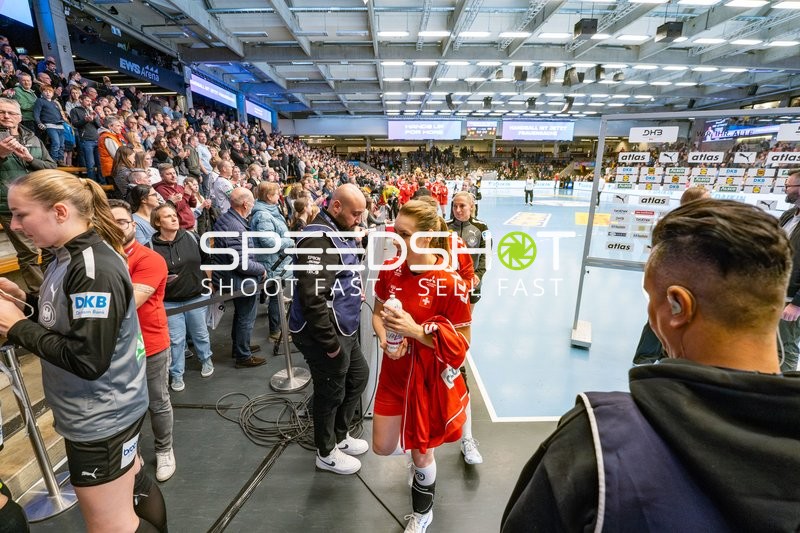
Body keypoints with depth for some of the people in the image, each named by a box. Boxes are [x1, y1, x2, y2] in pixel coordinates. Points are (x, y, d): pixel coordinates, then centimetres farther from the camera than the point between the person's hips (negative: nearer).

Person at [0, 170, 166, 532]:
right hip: (100, 411, 9)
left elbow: (87, 360, -27)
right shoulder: (70, 257, 4)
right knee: (132, 484, 26)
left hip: (101, 418, -9)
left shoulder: (94, 268, -26)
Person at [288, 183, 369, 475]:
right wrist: (330, 343, -23)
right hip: (324, 334, -10)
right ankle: (327, 453, 35)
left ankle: (340, 436, 44)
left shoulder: (338, 232, 10)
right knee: (331, 393, 8)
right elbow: (312, 298, -29)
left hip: (344, 329, 10)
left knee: (358, 376, 23)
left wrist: (353, 290, 8)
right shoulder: (319, 238, -23)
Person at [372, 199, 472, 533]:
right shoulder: (390, 270, -8)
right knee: (382, 447, 15)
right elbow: (377, 313, 5)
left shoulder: (450, 282, -24)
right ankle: (422, 447, 50)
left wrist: (416, 331, -28)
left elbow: (462, 342, -17)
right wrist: (384, 337, -15)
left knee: (420, 453, 17)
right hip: (394, 373, 5)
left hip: (430, 378, -4)